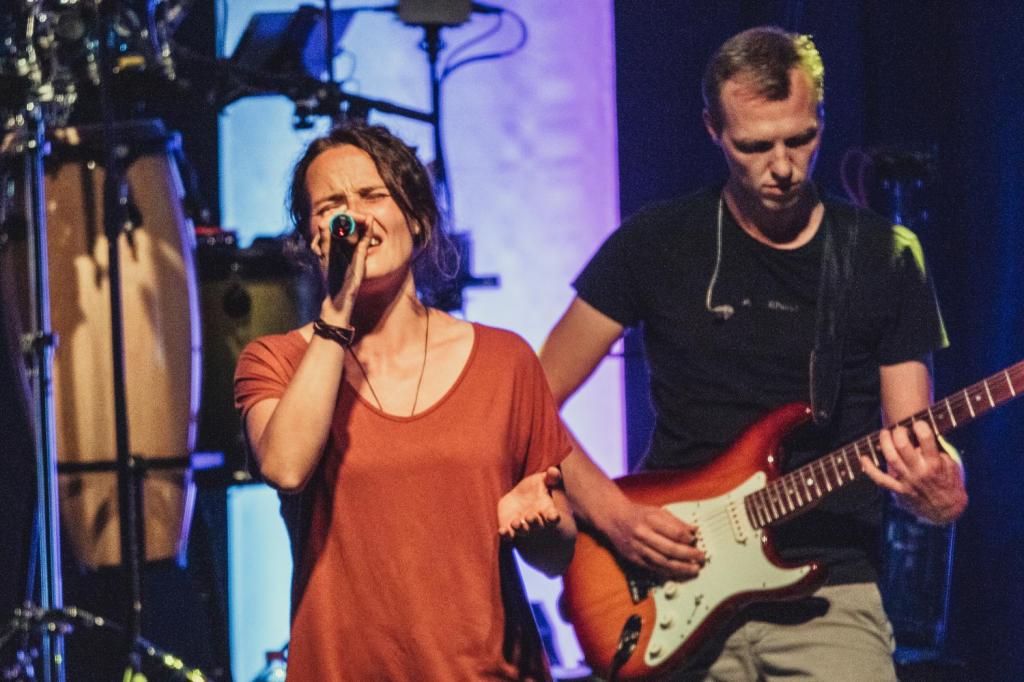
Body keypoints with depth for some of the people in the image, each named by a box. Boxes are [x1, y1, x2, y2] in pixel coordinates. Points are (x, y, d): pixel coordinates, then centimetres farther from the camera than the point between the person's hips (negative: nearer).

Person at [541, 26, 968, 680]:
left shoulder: (885, 258, 5)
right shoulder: (656, 243, 2)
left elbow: (915, 443, 6)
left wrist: (941, 492, -17)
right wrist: (611, 512, -10)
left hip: (828, 596, 0)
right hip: (676, 596, 0)